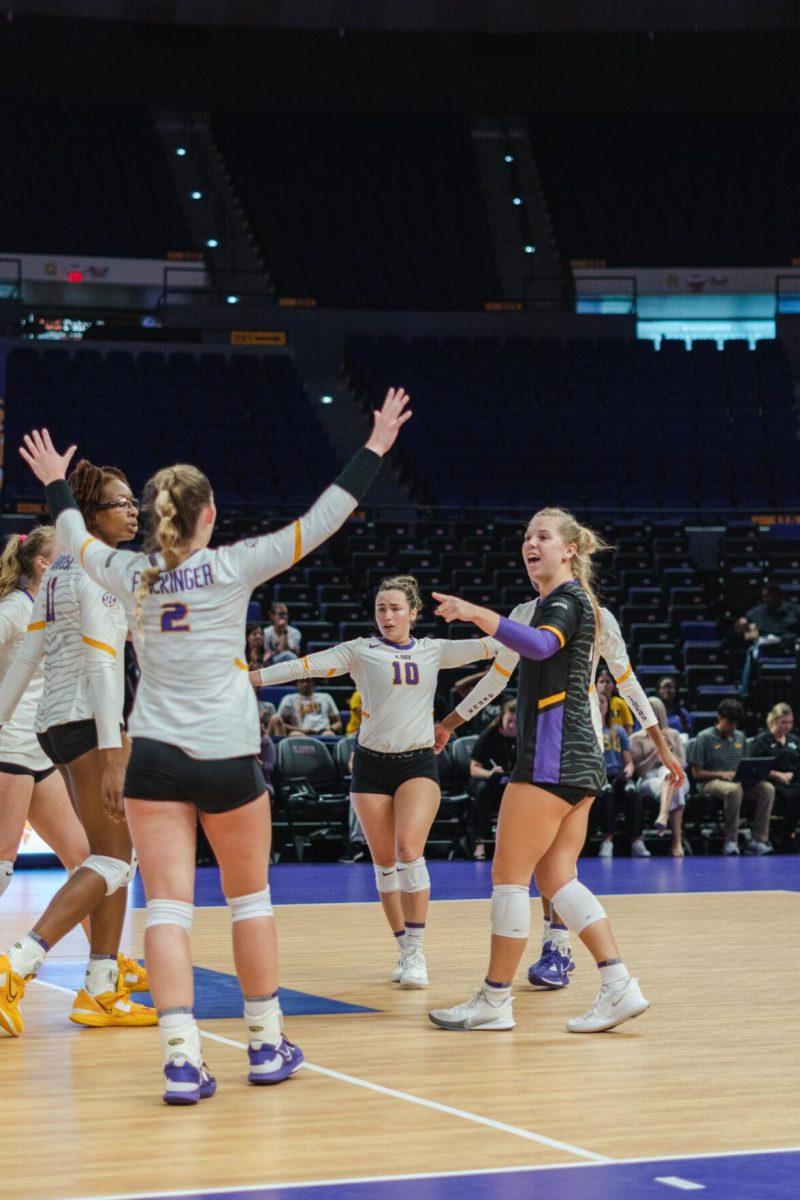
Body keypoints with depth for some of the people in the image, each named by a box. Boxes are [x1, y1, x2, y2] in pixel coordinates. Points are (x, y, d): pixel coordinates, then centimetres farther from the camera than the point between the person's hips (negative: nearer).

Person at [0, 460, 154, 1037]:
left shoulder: (61, 567, 13)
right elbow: (101, 665, -20)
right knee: (114, 859, -8)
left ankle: (104, 987, 16)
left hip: (57, 721, 10)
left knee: (116, 851, 15)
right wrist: (112, 753, -22)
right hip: (87, 722, -10)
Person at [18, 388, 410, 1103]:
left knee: (168, 908, -3)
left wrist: (55, 483, 44)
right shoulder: (232, 567, -4)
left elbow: (77, 539, 25)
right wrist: (374, 451, 8)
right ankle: (266, 1043, 22)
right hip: (227, 758, -2)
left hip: (155, 758, 2)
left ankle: (182, 1058, -14)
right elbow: (320, 522, 0)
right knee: (250, 899, 14)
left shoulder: (131, 575, 4)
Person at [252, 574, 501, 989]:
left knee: (409, 850, -18)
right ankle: (405, 949, 17)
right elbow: (305, 666, -4)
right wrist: (248, 678, -11)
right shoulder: (361, 651, 2)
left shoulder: (433, 651, 8)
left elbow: (488, 646, 7)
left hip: (418, 763, -1)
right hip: (372, 765, 1)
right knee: (384, 862, 3)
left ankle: (416, 953, -12)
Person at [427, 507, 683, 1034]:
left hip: (554, 754, -10)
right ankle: (620, 986, 1)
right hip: (576, 755, 10)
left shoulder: (568, 598, -10)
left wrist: (478, 614, -45)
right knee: (556, 877, 7)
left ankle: (495, 1000, 0)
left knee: (509, 873, -5)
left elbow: (541, 643, -32)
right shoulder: (552, 602, 22)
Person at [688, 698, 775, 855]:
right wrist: (722, 774, -16)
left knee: (768, 788, -23)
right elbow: (696, 773, -4)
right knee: (734, 789, -41)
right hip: (711, 783, -6)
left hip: (739, 782, 6)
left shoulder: (740, 737, 18)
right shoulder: (704, 738, -1)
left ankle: (759, 841, -26)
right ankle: (731, 841, -33)